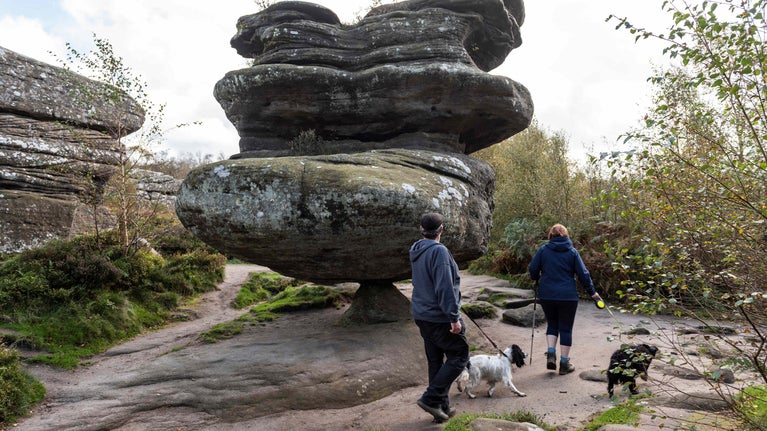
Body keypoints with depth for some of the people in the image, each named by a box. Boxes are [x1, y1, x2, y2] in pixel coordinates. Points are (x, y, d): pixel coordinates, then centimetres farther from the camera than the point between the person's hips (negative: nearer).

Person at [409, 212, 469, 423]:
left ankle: (442, 406, 23)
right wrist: (454, 317, -20)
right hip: (440, 317, -8)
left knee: (435, 361, 15)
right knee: (459, 356, 5)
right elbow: (445, 288, -23)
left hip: (421, 315, 9)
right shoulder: (439, 251, -19)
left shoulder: (415, 251, 8)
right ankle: (431, 398, 0)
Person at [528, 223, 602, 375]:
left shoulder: (543, 250, 0)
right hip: (567, 296, -1)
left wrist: (538, 279, 22)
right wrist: (592, 292, 10)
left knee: (552, 324, 19)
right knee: (566, 328, 8)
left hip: (546, 295, 1)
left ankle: (551, 353, 3)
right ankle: (564, 363, 13)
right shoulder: (572, 252, -1)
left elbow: (533, 270, 0)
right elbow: (583, 274, -1)